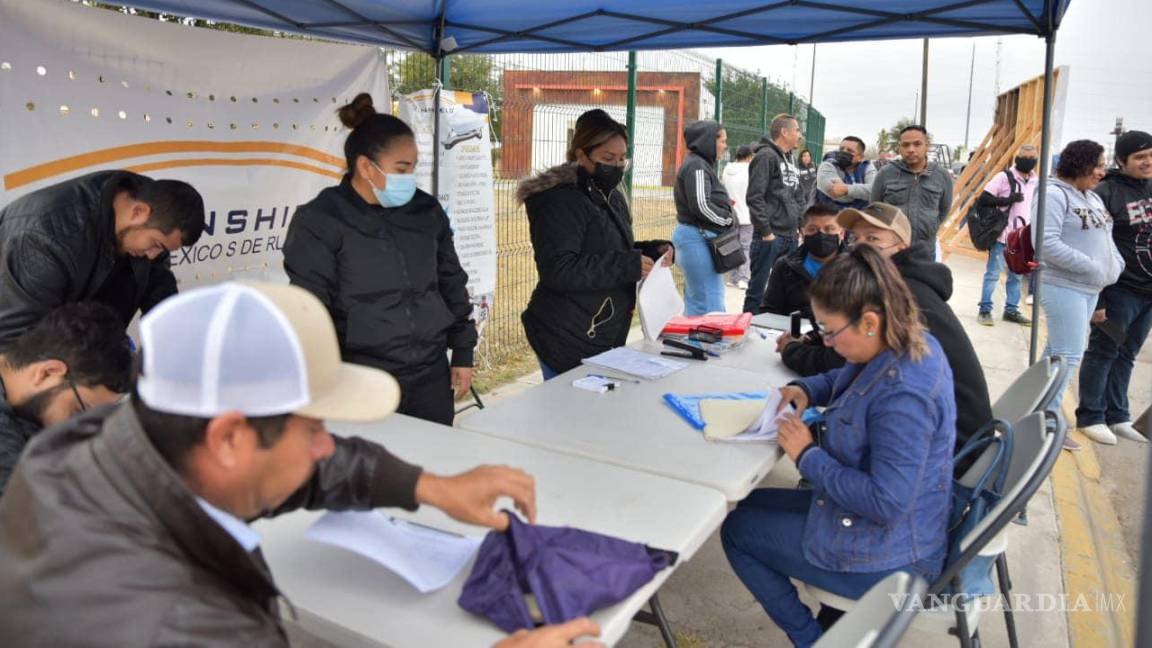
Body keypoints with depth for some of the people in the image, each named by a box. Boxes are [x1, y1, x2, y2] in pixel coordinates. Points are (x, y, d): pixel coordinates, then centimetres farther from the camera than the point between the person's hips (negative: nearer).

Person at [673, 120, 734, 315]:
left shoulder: (701, 164, 18)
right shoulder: (697, 166, -12)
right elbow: (701, 206, -21)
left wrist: (725, 205, 4)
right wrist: (728, 220, -9)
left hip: (699, 237, 11)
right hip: (698, 238, -11)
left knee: (695, 298, 15)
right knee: (710, 303, -11)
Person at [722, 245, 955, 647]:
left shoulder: (902, 396, -34)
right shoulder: (914, 342, -5)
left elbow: (887, 503, -33)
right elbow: (847, 379, 16)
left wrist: (808, 456, -23)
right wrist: (806, 390, -3)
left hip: (885, 556, -10)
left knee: (736, 530, 5)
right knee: (752, 505, 21)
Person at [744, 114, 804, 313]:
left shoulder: (790, 159, 18)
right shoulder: (766, 156, -10)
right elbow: (755, 197, -17)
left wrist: (799, 226, 15)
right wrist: (765, 231, -19)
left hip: (791, 236, 9)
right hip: (770, 237, -9)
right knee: (758, 288, -3)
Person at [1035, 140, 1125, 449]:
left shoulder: (1093, 198, 16)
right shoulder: (1054, 194, -13)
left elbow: (1105, 237, 22)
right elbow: (1047, 243, -22)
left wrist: (1116, 265, 4)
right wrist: (1092, 267, -20)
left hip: (1090, 288, 9)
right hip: (1063, 286, -9)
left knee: (1058, 349, 15)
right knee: (1069, 354, -8)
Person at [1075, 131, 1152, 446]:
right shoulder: (1107, 192, -12)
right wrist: (1096, 298, -16)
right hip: (1120, 290, -6)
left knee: (1126, 356, 14)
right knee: (1103, 352, 4)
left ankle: (1117, 416, 25)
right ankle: (1091, 417, 15)